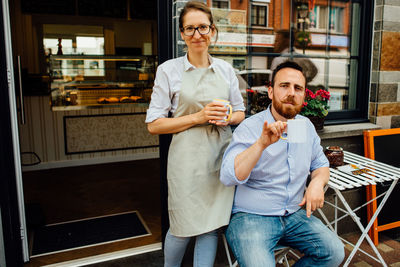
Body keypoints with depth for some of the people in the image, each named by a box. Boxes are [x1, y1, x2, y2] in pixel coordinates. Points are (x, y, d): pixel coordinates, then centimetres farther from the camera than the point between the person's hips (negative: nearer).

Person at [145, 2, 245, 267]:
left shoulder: (225, 69, 9)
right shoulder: (169, 70, -2)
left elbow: (240, 111, 17)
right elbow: (154, 124, -5)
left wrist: (227, 117, -7)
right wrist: (199, 117, -15)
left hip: (221, 156, 3)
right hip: (188, 159, -3)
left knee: (211, 226, 9)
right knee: (183, 228, 7)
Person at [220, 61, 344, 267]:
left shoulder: (307, 126, 7)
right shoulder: (249, 128, -12)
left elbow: (320, 164, 20)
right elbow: (228, 177, -23)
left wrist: (317, 182, -4)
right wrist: (262, 144, -35)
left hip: (294, 215, 6)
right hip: (251, 217, -5)